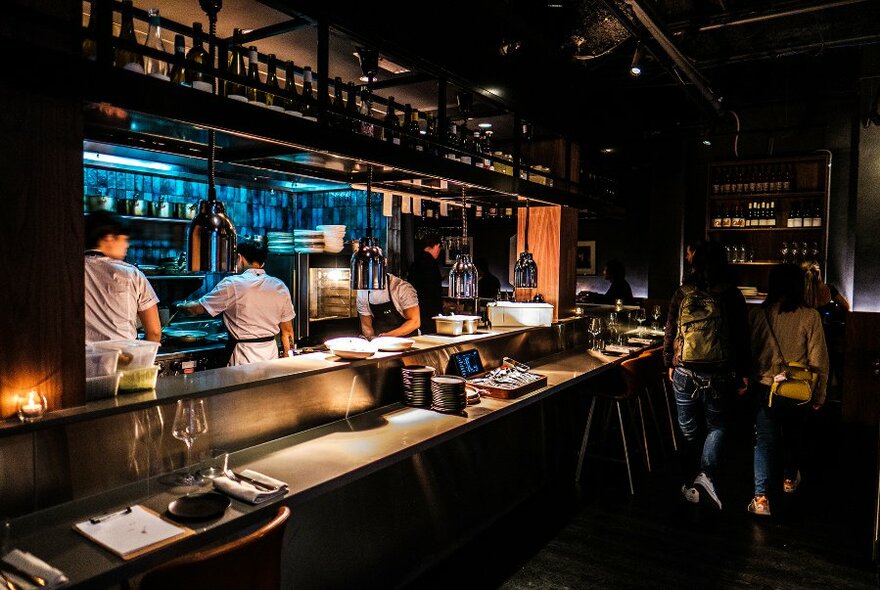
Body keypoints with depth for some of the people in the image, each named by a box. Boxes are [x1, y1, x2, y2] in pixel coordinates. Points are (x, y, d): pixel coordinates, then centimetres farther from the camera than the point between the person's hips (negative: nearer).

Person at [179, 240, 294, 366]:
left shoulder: (232, 285, -10)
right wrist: (287, 359, 15)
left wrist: (181, 306, 20)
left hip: (244, 357, -4)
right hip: (271, 354, 4)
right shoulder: (280, 287, 1)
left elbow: (197, 308, -1)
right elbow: (287, 331, 5)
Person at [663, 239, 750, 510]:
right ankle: (706, 474, -3)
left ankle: (689, 483, 20)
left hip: (684, 372, 1)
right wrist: (743, 374, 7)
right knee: (716, 426, 16)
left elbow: (670, 332, 3)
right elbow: (741, 338, -1)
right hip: (718, 374, -1)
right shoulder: (732, 295, -4)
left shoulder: (682, 293, -1)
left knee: (689, 430, 13)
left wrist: (670, 364, 15)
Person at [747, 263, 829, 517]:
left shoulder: (757, 314, -9)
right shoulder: (810, 316, -12)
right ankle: (790, 479, 45)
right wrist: (819, 395, 3)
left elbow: (748, 352, -1)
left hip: (764, 388, 0)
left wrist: (747, 381, 12)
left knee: (764, 442, 5)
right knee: (793, 437, 22)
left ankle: (761, 497, -1)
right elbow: (818, 360, -8)